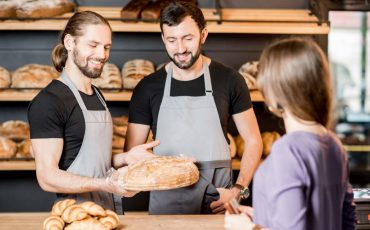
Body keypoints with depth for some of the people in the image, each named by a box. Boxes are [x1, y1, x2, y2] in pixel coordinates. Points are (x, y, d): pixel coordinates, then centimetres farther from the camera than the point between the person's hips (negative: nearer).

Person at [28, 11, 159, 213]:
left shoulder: (97, 96, 13)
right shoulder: (48, 101, -14)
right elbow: (47, 177, -19)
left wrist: (125, 158, 1)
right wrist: (106, 184, -29)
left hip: (107, 210, 8)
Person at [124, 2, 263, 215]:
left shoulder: (229, 80, -2)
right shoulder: (148, 88, 0)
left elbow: (253, 141, 3)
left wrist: (239, 189, -9)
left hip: (216, 203, 0)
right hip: (165, 204, 1)